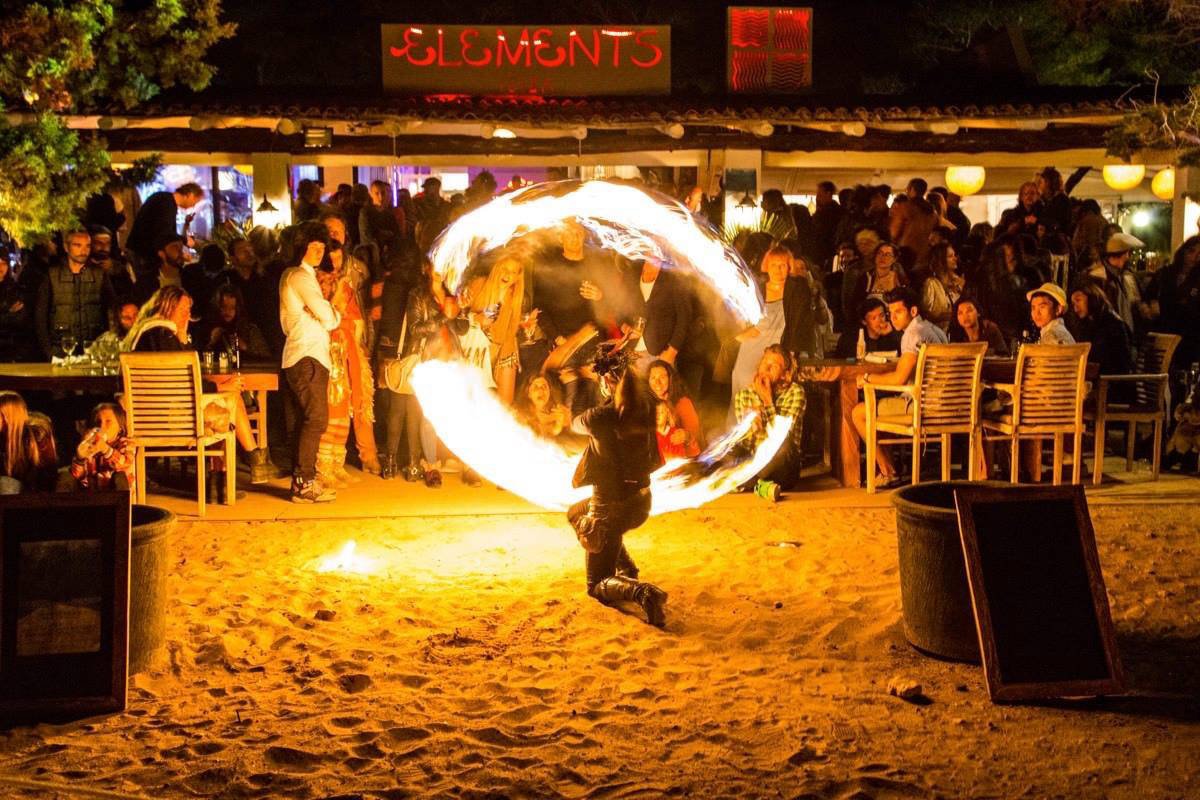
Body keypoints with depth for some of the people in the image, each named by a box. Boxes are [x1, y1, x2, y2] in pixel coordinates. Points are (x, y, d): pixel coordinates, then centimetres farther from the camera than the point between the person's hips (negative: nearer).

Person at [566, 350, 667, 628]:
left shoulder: (602, 416, -24)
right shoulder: (646, 408, -8)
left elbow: (575, 425, -1)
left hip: (612, 506, -7)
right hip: (641, 501, 7)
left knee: (597, 587, 7)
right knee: (575, 513, 35)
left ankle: (640, 592, -25)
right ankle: (627, 570, 26)